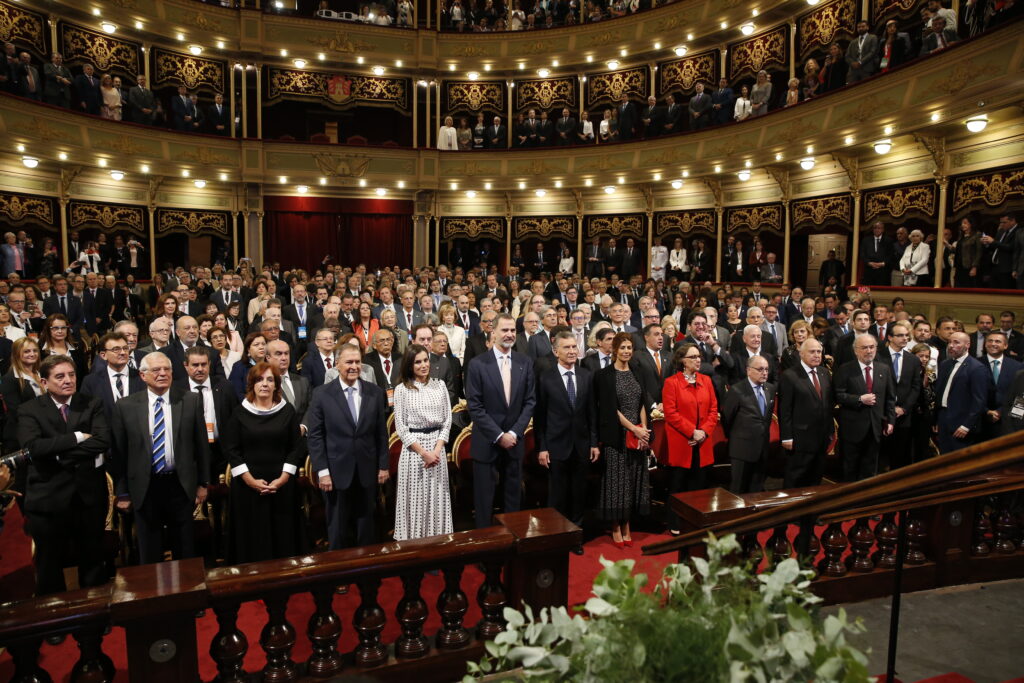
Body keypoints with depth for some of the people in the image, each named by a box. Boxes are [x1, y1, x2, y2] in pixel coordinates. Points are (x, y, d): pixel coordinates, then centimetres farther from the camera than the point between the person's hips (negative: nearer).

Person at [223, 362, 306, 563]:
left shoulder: (288, 411, 4)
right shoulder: (239, 413, 2)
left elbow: (297, 447, 0)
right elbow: (231, 449, -2)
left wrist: (283, 478, -10)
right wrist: (250, 480, -11)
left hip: (282, 485, 1)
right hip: (248, 486, 0)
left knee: (283, 536, 6)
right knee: (251, 537, 3)